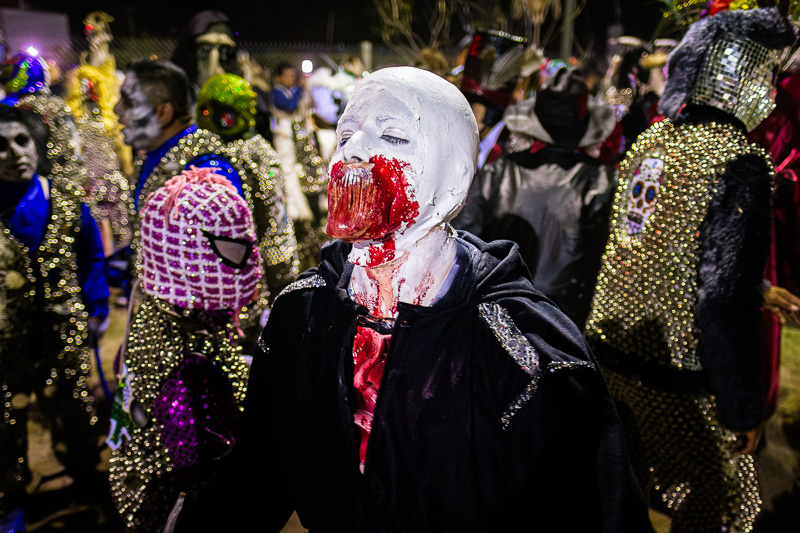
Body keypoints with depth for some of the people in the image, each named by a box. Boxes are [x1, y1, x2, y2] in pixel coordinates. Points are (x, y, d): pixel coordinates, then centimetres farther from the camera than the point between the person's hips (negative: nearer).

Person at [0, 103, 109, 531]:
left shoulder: (67, 200, -5)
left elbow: (92, 258, 5)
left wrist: (96, 311, 3)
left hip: (64, 335, 1)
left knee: (73, 412, 17)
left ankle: (82, 474, 45)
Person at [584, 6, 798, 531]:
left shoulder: (652, 140, 4)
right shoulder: (737, 163, -19)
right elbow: (726, 301, -22)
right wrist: (744, 408, -13)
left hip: (614, 352, 7)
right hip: (680, 382, -7)